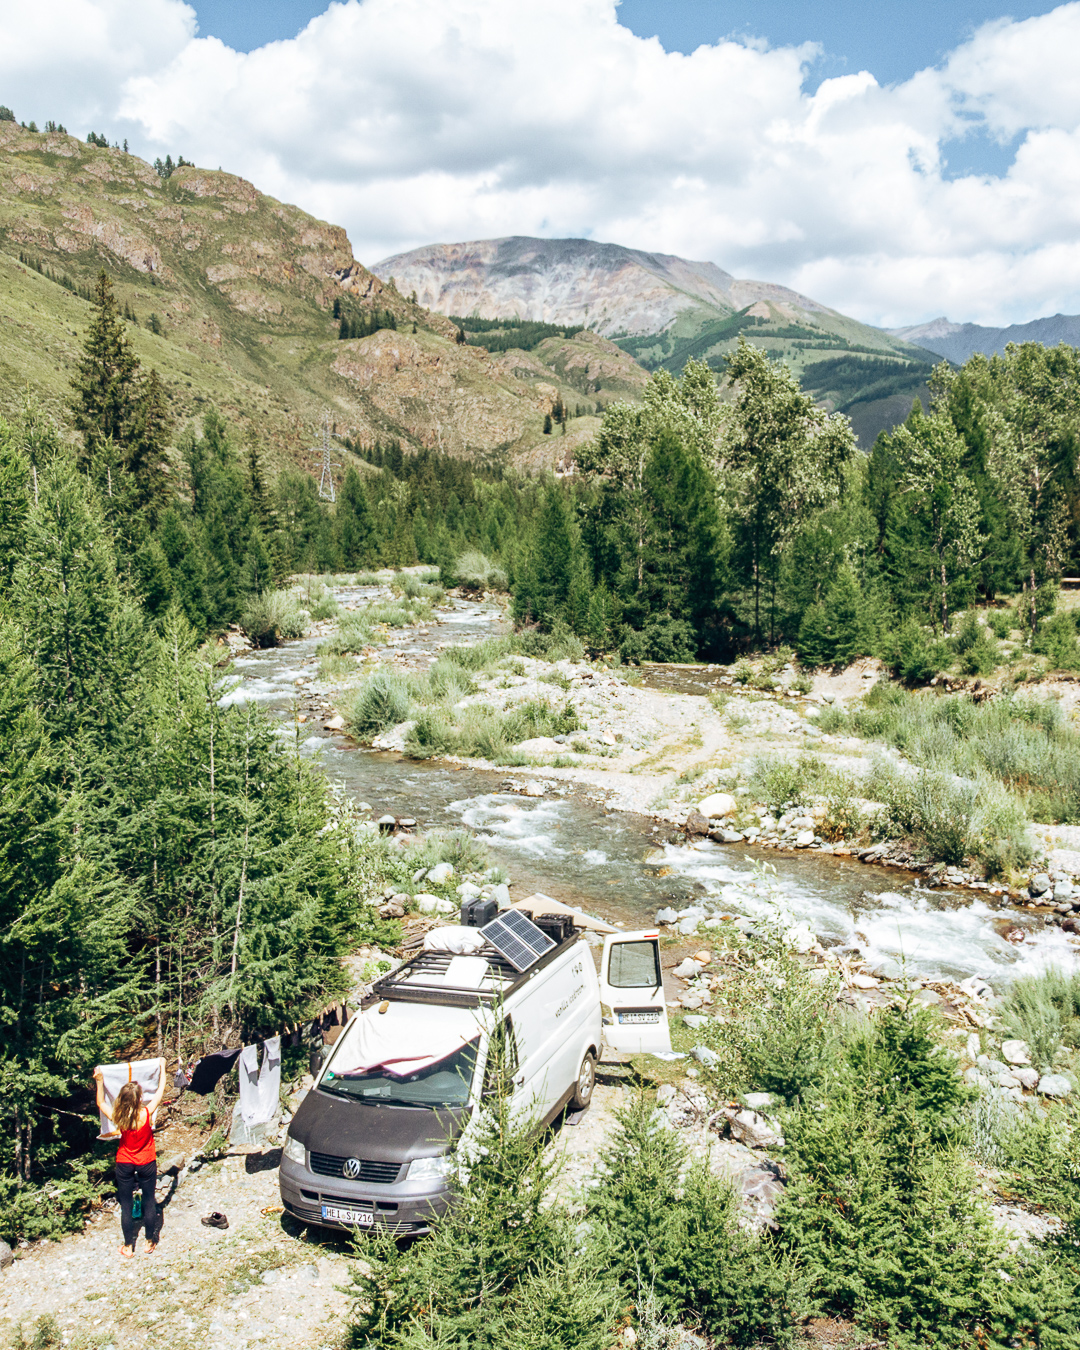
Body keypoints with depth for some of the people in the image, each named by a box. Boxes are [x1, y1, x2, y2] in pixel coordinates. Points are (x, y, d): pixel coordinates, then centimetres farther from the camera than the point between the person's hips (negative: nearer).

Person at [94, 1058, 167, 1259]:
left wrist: (100, 1082, 1)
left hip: (125, 1164, 1)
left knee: (126, 1205, 12)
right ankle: (150, 1242, 25)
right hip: (146, 1163, -1)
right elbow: (160, 1092, -8)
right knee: (149, 1201, 15)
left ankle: (128, 1247, 22)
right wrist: (162, 1069, 3)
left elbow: (101, 1103, -1)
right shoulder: (146, 1114, -24)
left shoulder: (118, 1118, -21)